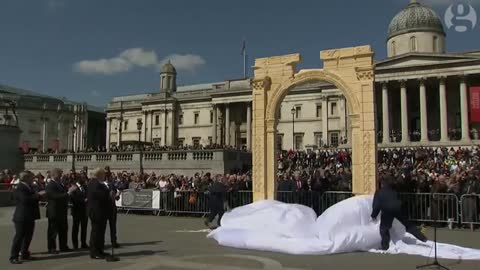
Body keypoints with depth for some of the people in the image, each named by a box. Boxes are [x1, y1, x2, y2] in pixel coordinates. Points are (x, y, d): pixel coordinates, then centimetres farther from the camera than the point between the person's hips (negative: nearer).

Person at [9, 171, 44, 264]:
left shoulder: (29, 187, 14)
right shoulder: (19, 188, -15)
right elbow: (25, 199, -28)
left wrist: (39, 194, 4)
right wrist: (38, 195, -24)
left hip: (30, 217, 9)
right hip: (22, 217, -9)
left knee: (28, 236, 14)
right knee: (19, 236, -3)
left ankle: (25, 254, 25)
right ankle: (13, 257, 4)